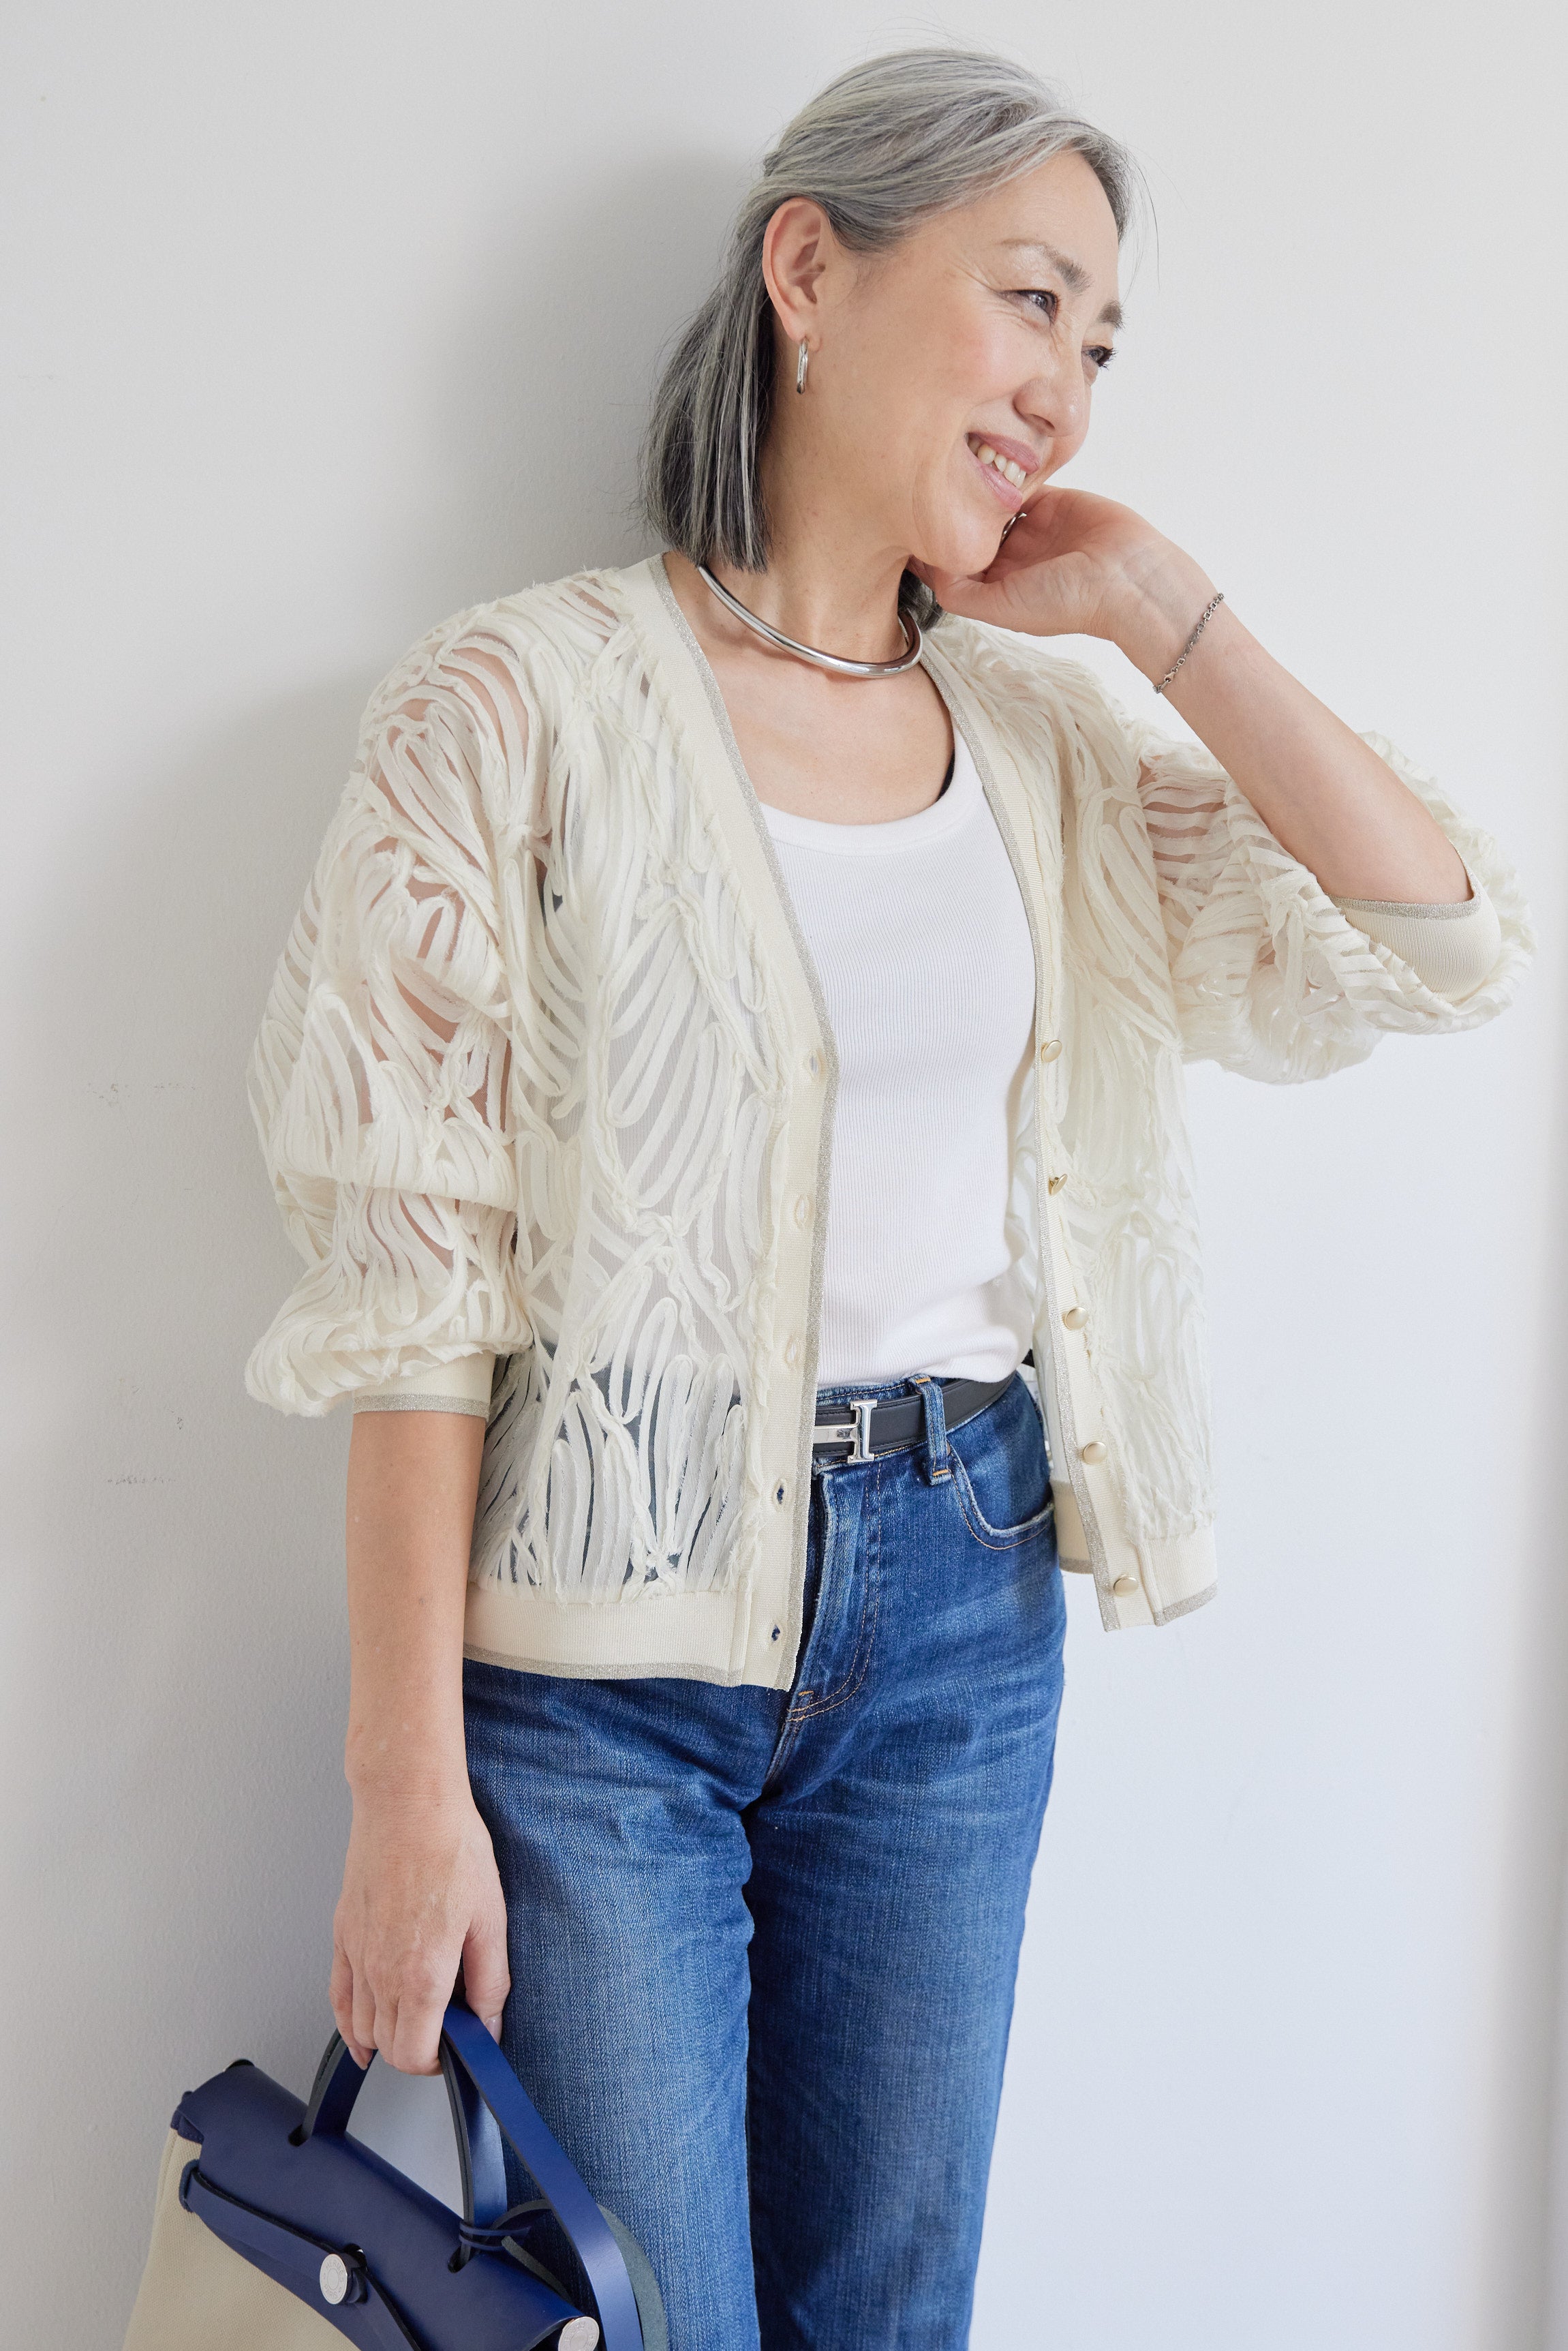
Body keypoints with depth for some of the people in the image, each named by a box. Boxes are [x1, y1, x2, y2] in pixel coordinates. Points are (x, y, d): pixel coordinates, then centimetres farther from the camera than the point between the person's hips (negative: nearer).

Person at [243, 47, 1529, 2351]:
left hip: (965, 1616, 5)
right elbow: (417, 1282, -11)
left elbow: (1442, 946, -2)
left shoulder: (1048, 732, 6)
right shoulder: (530, 700, -9)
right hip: (608, 1643, -4)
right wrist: (408, 1784, -12)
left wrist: (1160, 607, -3)